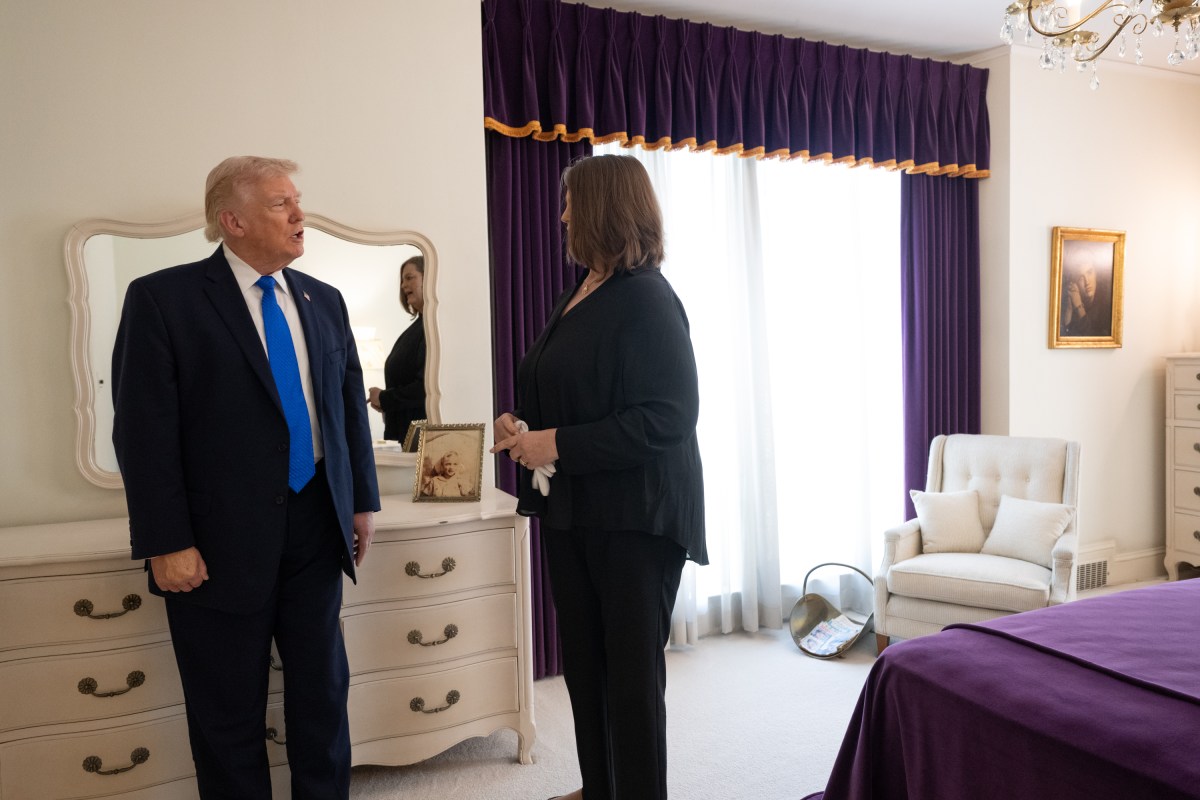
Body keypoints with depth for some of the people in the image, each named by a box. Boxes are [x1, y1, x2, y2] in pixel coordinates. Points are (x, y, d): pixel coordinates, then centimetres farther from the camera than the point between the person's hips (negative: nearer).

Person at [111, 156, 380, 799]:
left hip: (317, 529, 5)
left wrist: (362, 501, 12)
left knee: (323, 688, 15)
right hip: (222, 541, -4)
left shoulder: (323, 301, 8)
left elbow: (351, 405, 12)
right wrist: (167, 545, -14)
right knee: (229, 711, 11)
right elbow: (144, 431, -11)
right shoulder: (163, 299, -8)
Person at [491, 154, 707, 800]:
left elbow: (668, 417, -22)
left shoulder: (646, 298, -15)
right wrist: (523, 425, 3)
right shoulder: (579, 295, 11)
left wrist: (557, 443, -22)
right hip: (572, 510, 9)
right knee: (583, 664, 18)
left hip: (634, 519, -9)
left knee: (631, 673, 5)